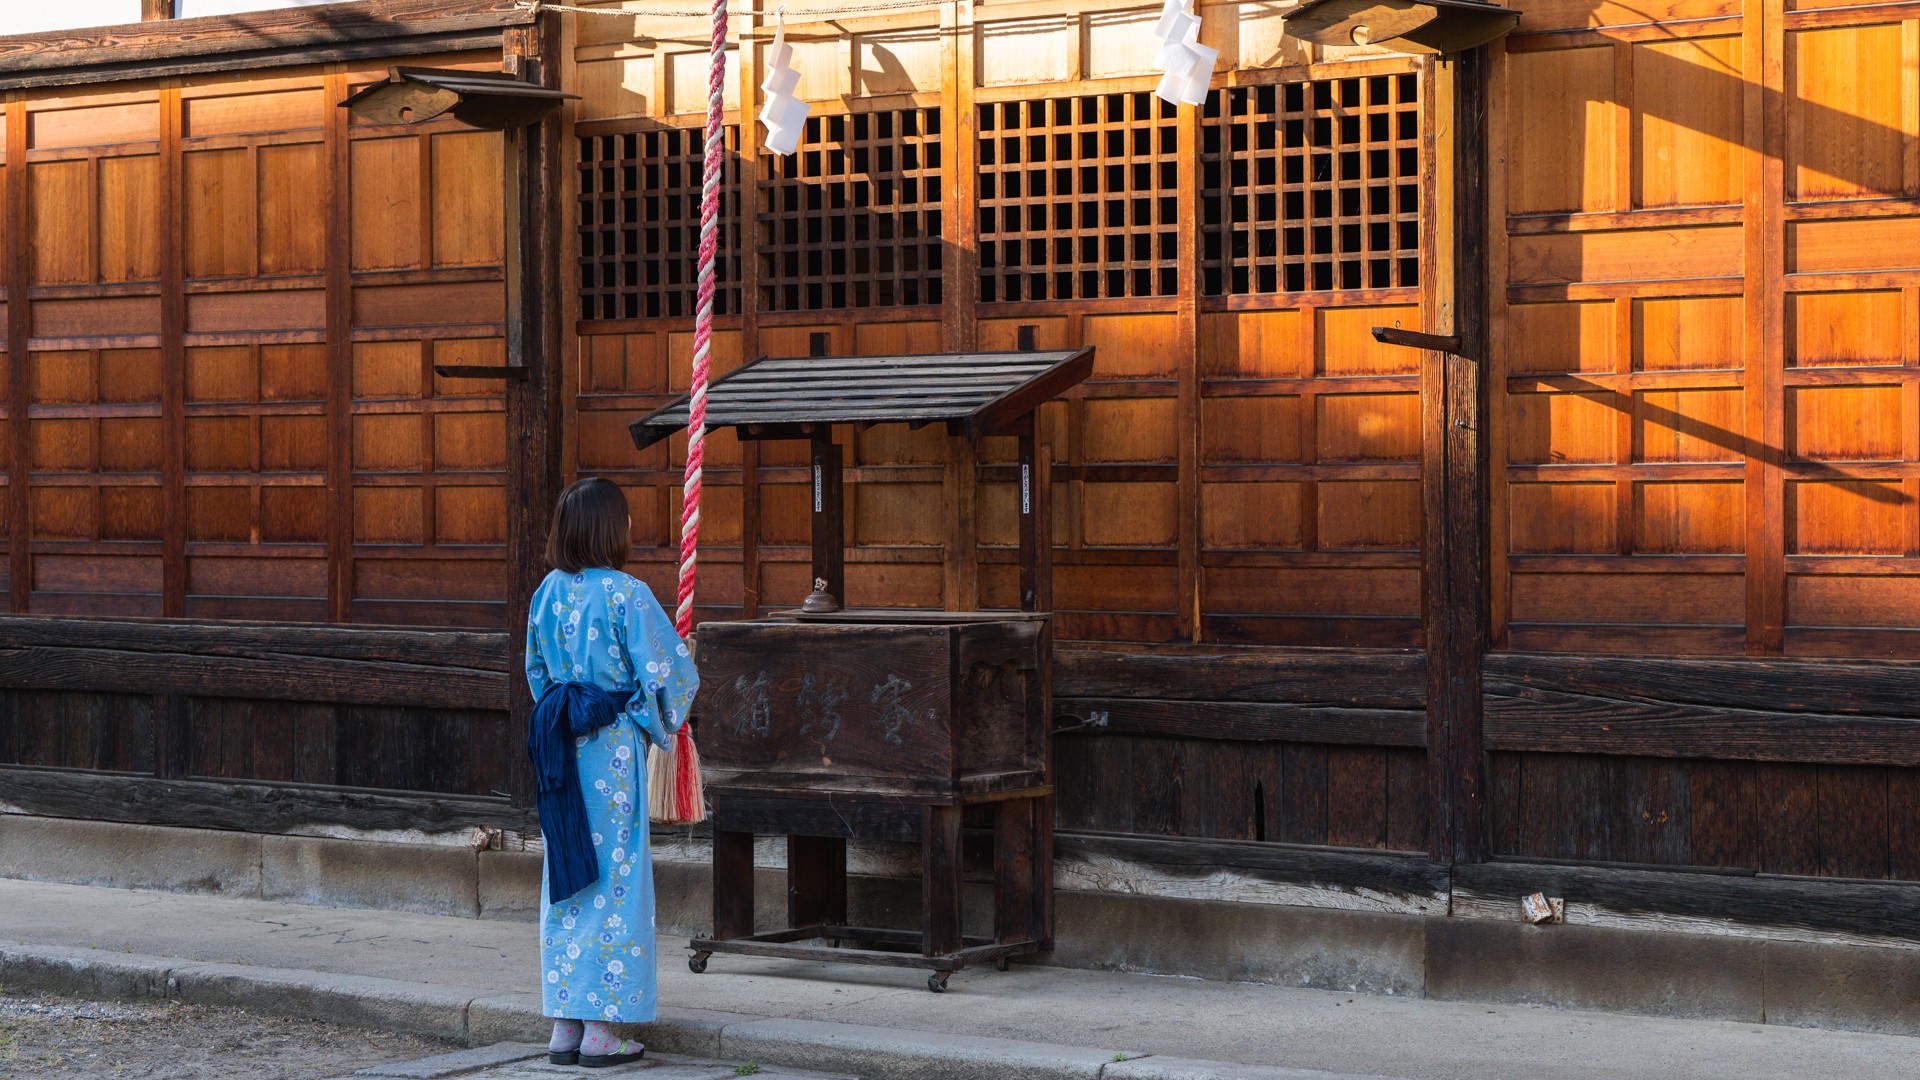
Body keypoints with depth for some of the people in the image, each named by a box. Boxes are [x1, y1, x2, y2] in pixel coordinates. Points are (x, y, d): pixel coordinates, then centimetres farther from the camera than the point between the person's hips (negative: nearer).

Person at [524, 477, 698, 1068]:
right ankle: (601, 1030, 0)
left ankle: (565, 1025, 12)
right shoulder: (627, 595, -13)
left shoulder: (548, 592, 5)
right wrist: (659, 725, 8)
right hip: (614, 749, -6)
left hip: (560, 746, 6)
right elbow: (667, 673, -11)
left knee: (566, 878, 10)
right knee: (614, 875, 0)